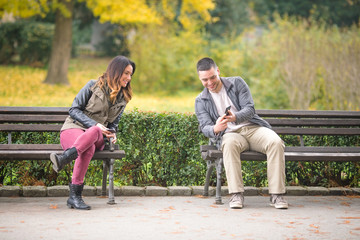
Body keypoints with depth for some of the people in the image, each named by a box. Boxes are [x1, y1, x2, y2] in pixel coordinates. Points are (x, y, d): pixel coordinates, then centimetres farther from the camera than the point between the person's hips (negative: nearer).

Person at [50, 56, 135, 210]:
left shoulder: (123, 99, 16)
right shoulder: (94, 86, 1)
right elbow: (74, 110, -2)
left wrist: (112, 133, 0)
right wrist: (94, 124, -15)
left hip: (97, 135, 3)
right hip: (73, 129, -3)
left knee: (94, 132, -39)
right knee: (88, 148, -40)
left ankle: (63, 159, -62)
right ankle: (75, 195, -45)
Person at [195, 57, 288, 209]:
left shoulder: (237, 83, 7)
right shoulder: (201, 101, 10)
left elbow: (250, 109, -4)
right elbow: (205, 127, -2)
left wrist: (235, 117, -27)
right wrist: (215, 129, -28)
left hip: (253, 128, 1)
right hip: (229, 134, -1)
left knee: (276, 142, -31)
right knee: (230, 143, -39)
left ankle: (276, 194, -30)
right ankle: (236, 194, -39)